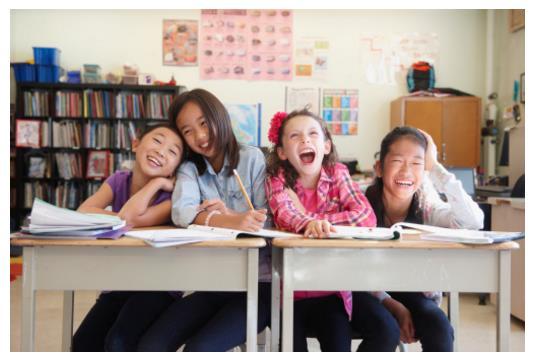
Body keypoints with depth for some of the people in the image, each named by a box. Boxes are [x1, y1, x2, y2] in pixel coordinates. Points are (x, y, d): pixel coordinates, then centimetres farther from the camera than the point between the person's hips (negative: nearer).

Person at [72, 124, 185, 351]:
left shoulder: (172, 196, -15)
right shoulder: (119, 180, -2)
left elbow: (130, 218, -31)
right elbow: (83, 213, -20)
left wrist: (159, 181, -22)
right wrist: (125, 219, -25)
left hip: (159, 286, -5)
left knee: (118, 343, -26)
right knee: (82, 346, -8)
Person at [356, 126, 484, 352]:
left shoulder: (427, 208, -9)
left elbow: (473, 222, -29)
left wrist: (435, 167, -24)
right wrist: (393, 306, -24)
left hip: (412, 293, 2)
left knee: (439, 328, -26)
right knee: (385, 328, -32)